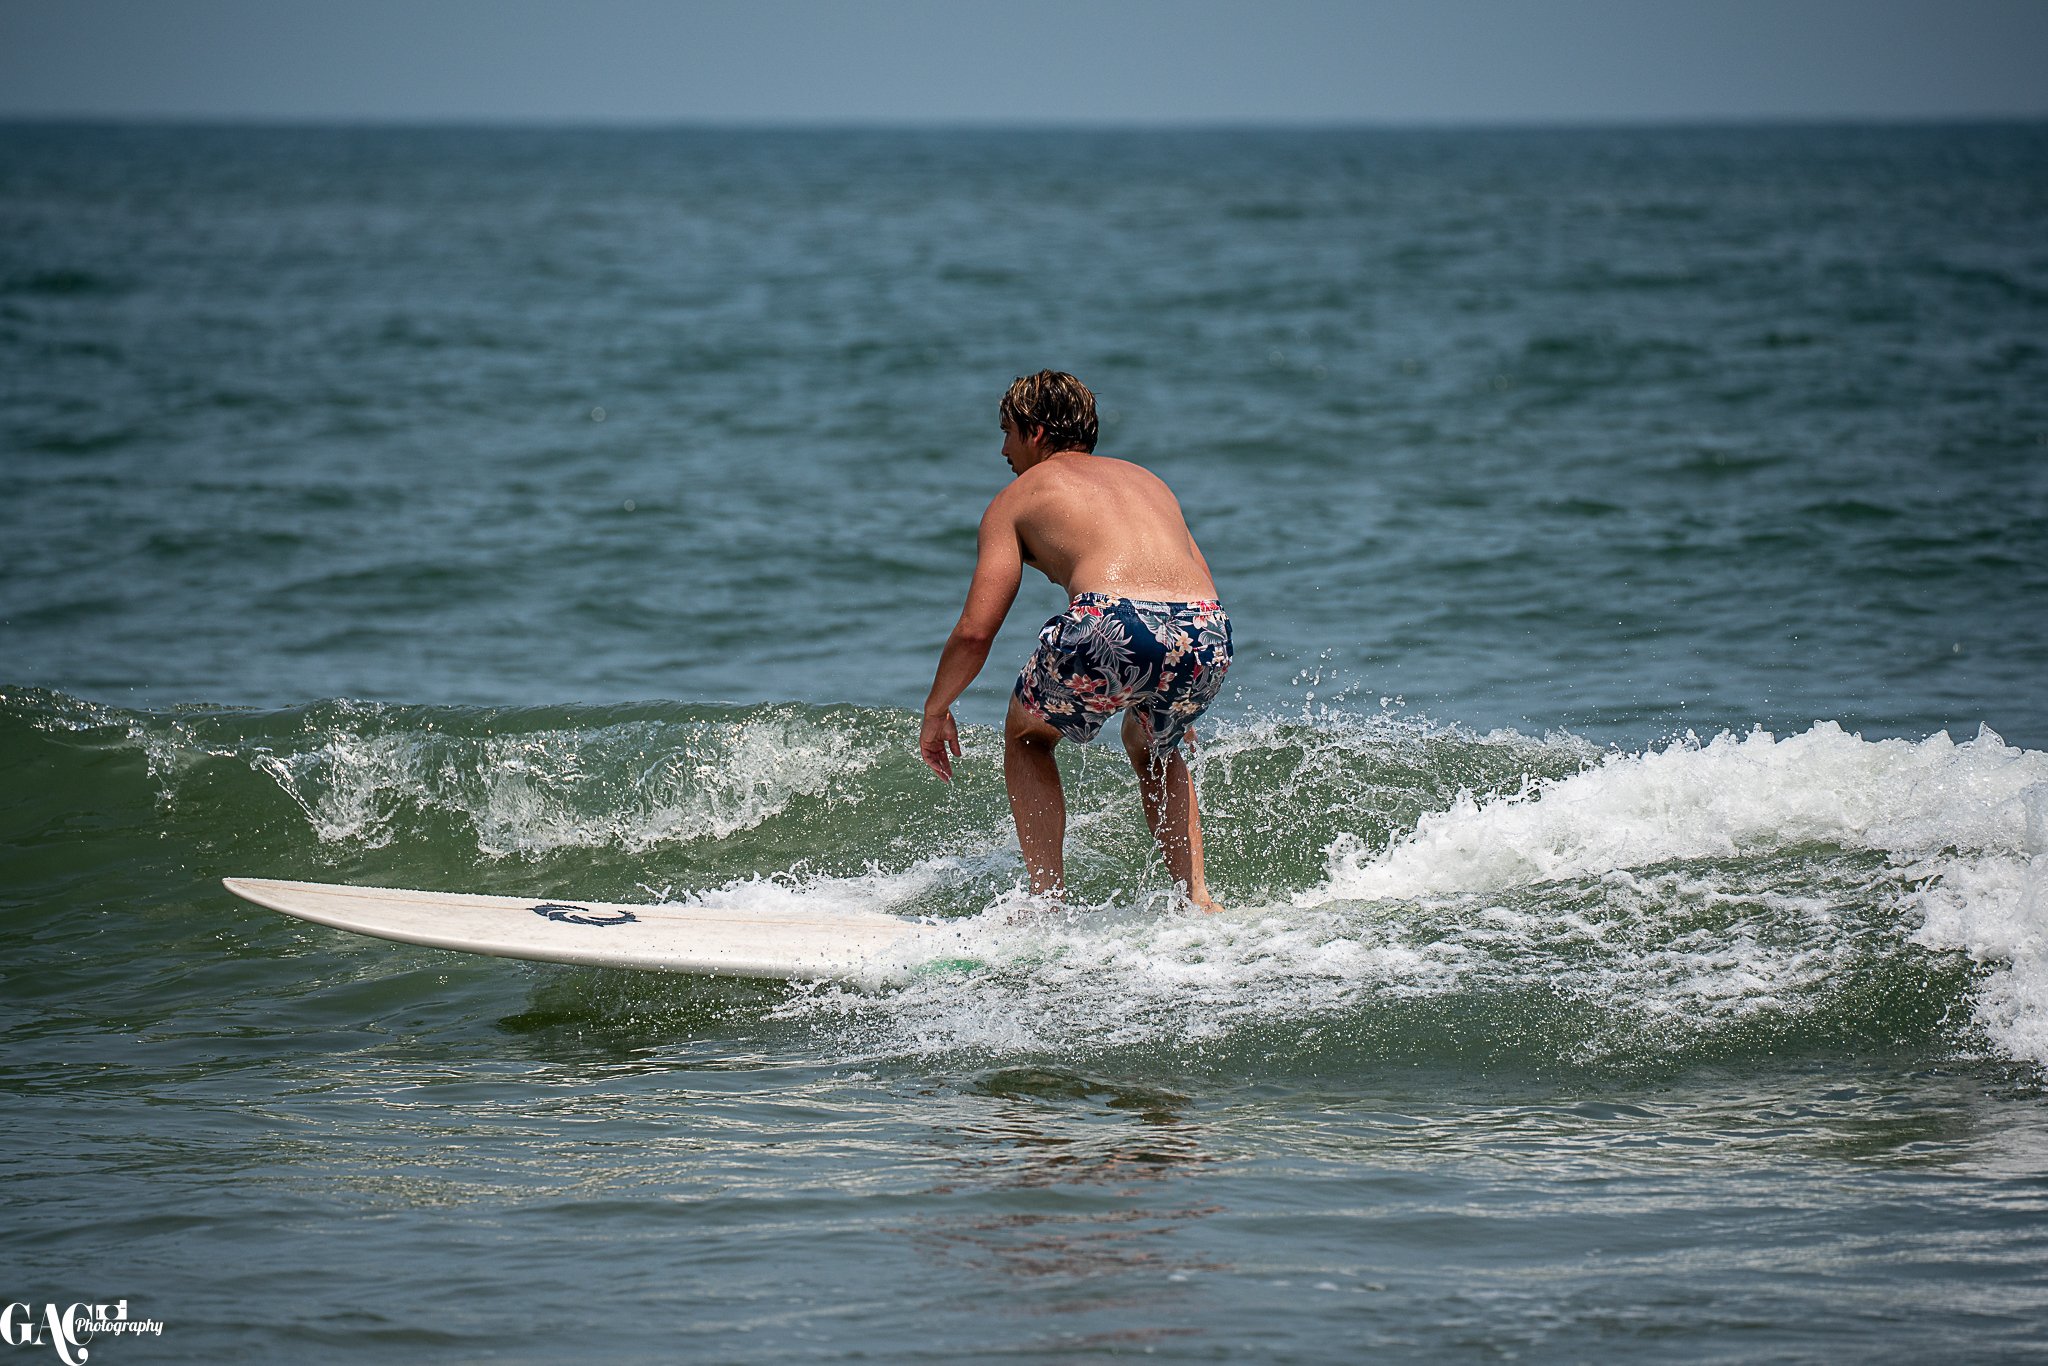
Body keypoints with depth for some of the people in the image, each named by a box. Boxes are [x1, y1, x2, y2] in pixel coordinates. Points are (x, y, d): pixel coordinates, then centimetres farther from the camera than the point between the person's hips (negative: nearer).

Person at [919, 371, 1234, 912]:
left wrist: (935, 713, 29)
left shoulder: (1018, 496, 20)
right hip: (1208, 638, 5)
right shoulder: (1147, 480, 34)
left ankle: (1049, 901, 15)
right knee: (1152, 747, 36)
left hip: (1111, 626, -5)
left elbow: (976, 630, 13)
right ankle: (1197, 896, 21)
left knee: (1026, 738, 26)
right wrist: (1175, 705, 49)